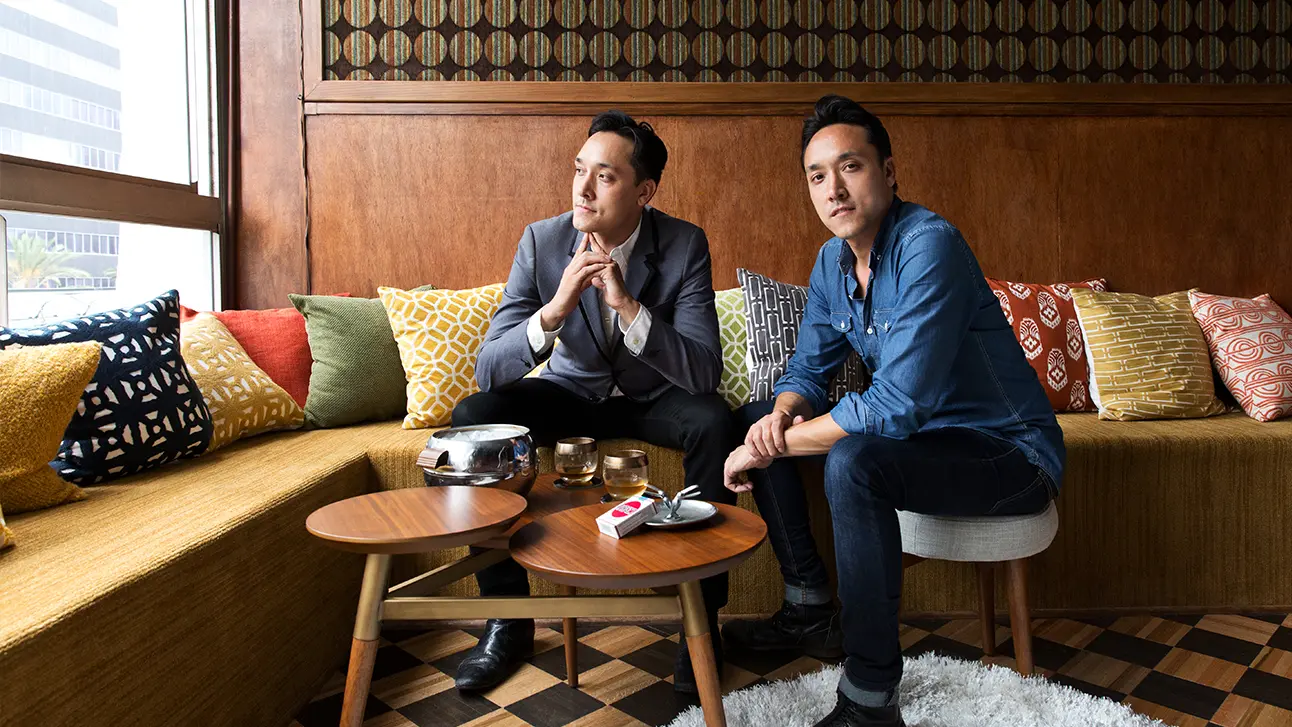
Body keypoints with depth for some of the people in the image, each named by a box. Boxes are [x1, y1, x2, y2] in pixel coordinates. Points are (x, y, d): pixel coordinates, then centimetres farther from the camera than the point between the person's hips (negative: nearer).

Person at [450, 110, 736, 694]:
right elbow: (487, 371, -19)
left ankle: (703, 613, -13)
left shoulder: (684, 245, -19)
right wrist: (555, 309, -38)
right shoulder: (542, 240, -15)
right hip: (571, 391, 2)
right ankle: (507, 614, -8)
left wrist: (628, 304, -39)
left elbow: (706, 374, -26)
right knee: (472, 416, -22)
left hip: (654, 396, -1)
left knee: (713, 421, -32)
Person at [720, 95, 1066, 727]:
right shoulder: (834, 259, 1)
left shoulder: (928, 246, -26)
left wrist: (770, 448, -25)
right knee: (755, 417, 7)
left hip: (1010, 453, -9)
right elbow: (808, 369, 8)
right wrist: (779, 418, -16)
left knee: (853, 461, -36)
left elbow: (896, 405, -32)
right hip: (922, 431, 9)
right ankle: (811, 610, 15)